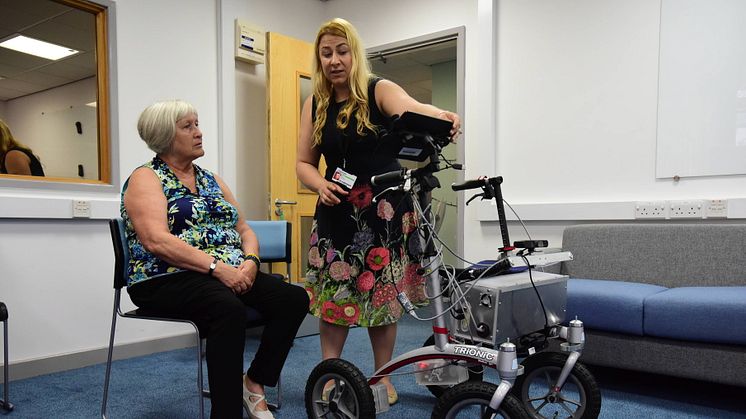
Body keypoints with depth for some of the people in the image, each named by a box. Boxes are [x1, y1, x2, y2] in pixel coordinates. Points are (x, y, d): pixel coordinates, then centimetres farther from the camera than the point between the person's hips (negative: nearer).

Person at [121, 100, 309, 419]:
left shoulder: (211, 180, 21)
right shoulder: (146, 178, 1)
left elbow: (244, 230, 17)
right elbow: (156, 241, -16)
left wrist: (250, 261, -5)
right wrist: (217, 266, -22)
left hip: (231, 275, 7)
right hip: (167, 279, -6)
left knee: (294, 298, -16)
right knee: (229, 309, -37)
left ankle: (255, 382, -1)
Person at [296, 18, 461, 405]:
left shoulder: (379, 91, -5)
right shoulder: (315, 105, 6)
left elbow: (411, 109, -27)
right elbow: (304, 163, 8)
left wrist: (442, 115, -50)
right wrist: (321, 185, -14)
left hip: (384, 209, -2)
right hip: (336, 210, 3)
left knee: (383, 294, 4)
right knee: (332, 294, 2)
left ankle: (382, 378, 22)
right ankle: (328, 377, 16)